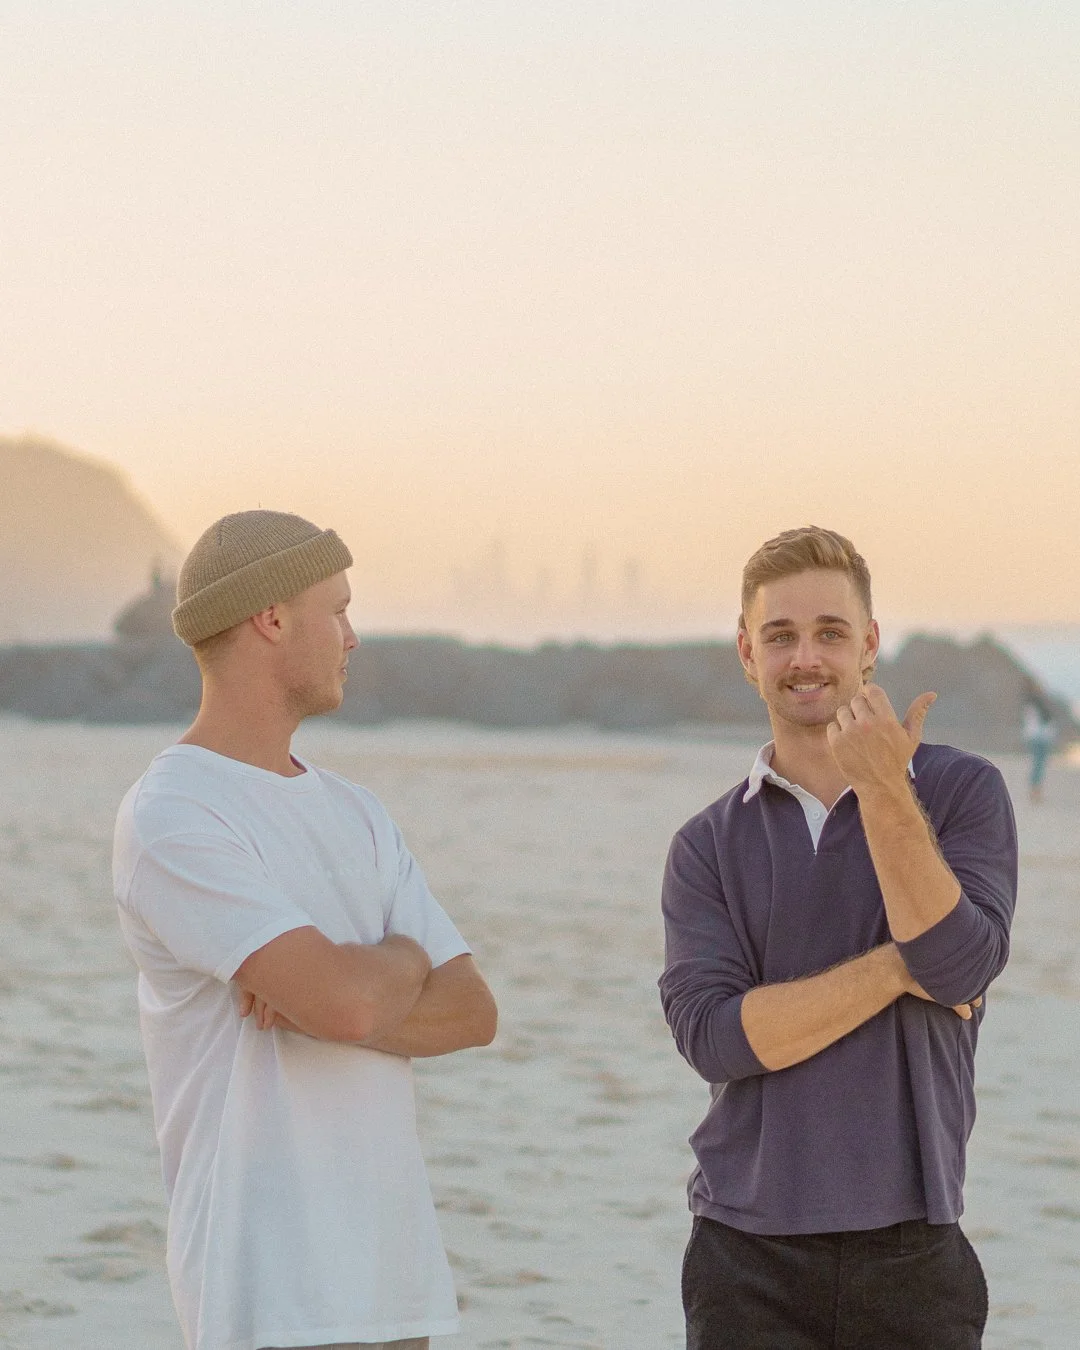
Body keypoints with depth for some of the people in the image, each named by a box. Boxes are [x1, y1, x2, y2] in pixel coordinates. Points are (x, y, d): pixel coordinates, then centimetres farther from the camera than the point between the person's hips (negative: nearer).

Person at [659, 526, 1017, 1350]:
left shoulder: (962, 792, 4)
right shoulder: (709, 846, 7)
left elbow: (960, 968, -12)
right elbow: (712, 1034, -8)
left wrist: (883, 790, -18)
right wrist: (895, 969, -11)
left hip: (910, 1249, -1)